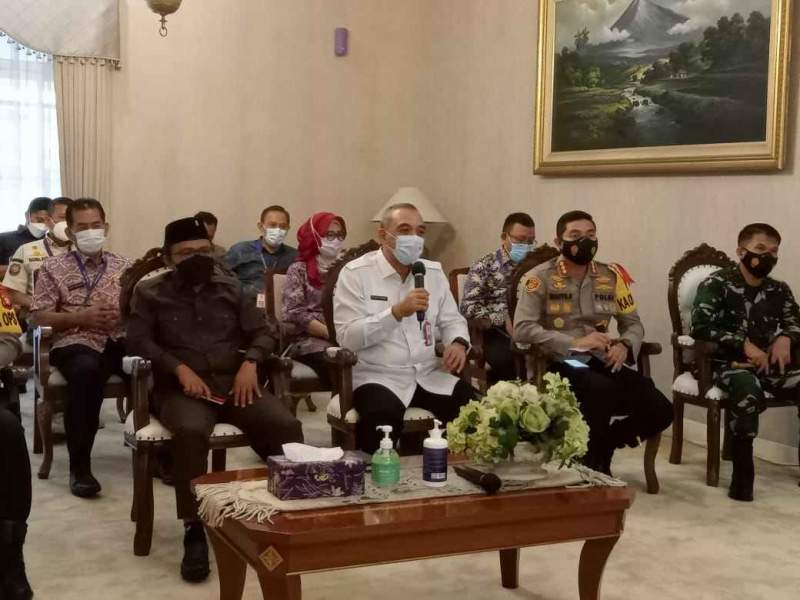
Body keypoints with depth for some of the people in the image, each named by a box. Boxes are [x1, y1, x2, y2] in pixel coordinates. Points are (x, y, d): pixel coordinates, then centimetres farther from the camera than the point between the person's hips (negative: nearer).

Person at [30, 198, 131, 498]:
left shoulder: (124, 266, 18)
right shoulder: (54, 268, 10)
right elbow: (39, 317, 3)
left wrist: (123, 315, -7)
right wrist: (81, 317, -10)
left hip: (121, 341, 3)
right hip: (75, 343, -3)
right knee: (87, 369, -40)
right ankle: (79, 466, -29)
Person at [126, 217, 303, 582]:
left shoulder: (229, 287, 19)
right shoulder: (150, 293, 11)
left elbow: (262, 332, 15)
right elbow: (138, 341, -1)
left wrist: (250, 363, -7)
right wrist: (180, 368, -16)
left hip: (233, 382, 3)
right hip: (181, 387, -2)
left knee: (286, 425, -26)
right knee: (190, 431, -38)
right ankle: (194, 531, -27)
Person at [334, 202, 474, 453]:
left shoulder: (434, 272, 13)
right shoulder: (355, 273, -5)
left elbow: (452, 320, 18)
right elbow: (347, 337, -14)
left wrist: (458, 342, -7)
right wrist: (397, 312, -24)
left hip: (431, 375, 5)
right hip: (378, 377, -5)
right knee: (383, 418, -37)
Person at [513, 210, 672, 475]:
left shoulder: (611, 276, 9)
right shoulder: (540, 278, -6)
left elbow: (633, 323, 15)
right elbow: (522, 328, -16)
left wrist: (624, 347, -9)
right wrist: (575, 342, -23)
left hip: (600, 362, 5)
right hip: (557, 364, -5)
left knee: (660, 410, -13)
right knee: (601, 389, -37)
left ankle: (603, 445, 15)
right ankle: (592, 460, -9)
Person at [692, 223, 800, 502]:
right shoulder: (716, 283, -3)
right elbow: (700, 327, -13)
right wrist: (744, 344, -20)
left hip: (766, 363, 5)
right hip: (726, 363, -5)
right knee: (748, 388, -38)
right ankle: (742, 472, -28)